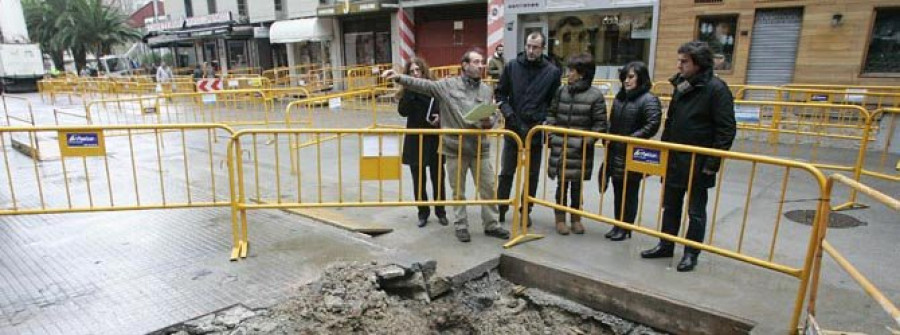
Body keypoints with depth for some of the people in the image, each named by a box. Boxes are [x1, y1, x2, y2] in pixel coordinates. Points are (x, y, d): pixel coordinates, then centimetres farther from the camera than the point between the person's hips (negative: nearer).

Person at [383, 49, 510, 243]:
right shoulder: (447, 85, -4)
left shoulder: (486, 90, 6)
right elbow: (422, 85, -12)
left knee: (488, 188, 9)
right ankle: (461, 226, 25)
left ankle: (491, 225, 24)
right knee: (458, 191, 10)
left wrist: (488, 122, -15)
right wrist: (399, 78, -24)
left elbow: (494, 115, 8)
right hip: (455, 148, -2)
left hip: (480, 148, 3)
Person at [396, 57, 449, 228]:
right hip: (415, 139, 1)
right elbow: (402, 111, -15)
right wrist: (411, 91, -20)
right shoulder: (407, 91, 0)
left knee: (437, 176, 9)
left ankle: (440, 212, 24)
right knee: (418, 178, 7)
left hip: (434, 138, 0)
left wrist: (439, 116, -15)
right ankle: (423, 212, 22)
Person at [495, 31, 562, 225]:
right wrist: (508, 113, -10)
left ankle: (526, 210, 25)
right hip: (513, 127, 0)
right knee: (506, 172, 9)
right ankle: (501, 208, 22)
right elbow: (500, 93, 3)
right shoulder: (512, 66, -2)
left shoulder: (553, 72, -3)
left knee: (532, 174, 11)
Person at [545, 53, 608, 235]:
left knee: (577, 185, 10)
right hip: (560, 146, 2)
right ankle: (560, 219, 21)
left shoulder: (595, 95, -6)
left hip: (580, 149, -2)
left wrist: (588, 140, -14)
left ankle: (576, 218, 28)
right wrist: (551, 135, 2)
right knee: (562, 183, 7)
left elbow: (600, 123, -4)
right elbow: (551, 114, 12)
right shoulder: (562, 91, 4)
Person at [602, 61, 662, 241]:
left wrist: (631, 139, -21)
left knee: (629, 193, 6)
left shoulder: (649, 100, -12)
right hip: (615, 153, 7)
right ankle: (617, 226, 27)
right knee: (617, 191, 15)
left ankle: (625, 228, 18)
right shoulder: (619, 97, 10)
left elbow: (653, 125, -20)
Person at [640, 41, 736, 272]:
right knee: (670, 206, 17)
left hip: (699, 164, -7)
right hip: (674, 160, 7)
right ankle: (665, 245, 31)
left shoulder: (716, 89, -14)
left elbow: (726, 130, -15)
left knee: (696, 211, 8)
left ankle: (691, 253, 21)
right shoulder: (680, 85, 8)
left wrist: (713, 163, -17)